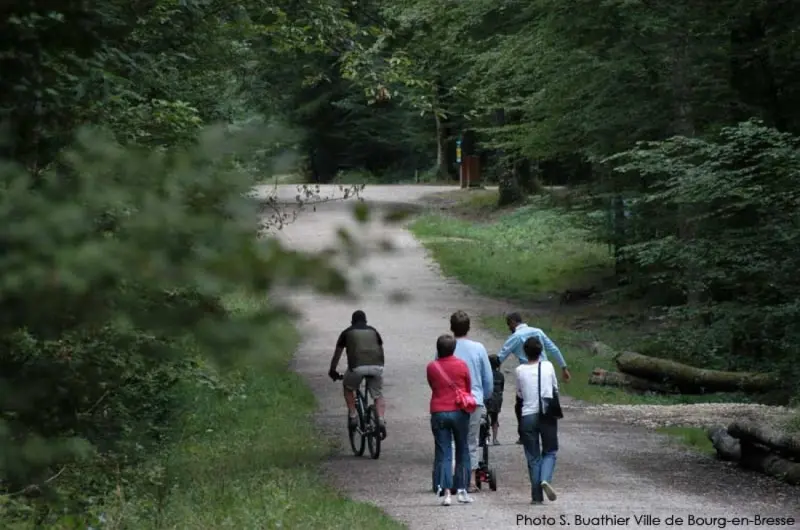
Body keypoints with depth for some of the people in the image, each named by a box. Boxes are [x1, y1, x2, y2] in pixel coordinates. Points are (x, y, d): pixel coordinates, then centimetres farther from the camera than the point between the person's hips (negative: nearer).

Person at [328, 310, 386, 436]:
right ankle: (381, 420, -5)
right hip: (376, 366, 2)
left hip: (357, 367, -2)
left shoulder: (347, 333, 22)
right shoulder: (373, 331, 28)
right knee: (378, 396, 17)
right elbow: (381, 349, 39)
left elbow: (337, 354, 28)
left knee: (348, 388, 26)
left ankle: (353, 416, 16)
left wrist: (332, 371, 42)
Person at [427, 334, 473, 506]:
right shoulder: (462, 365, -4)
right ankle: (462, 490, 12)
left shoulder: (431, 367, -2)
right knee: (462, 451, 12)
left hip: (438, 413, 0)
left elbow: (432, 386, 9)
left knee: (443, 453, 1)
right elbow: (469, 388, 7)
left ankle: (445, 491, -9)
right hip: (459, 412, 0)